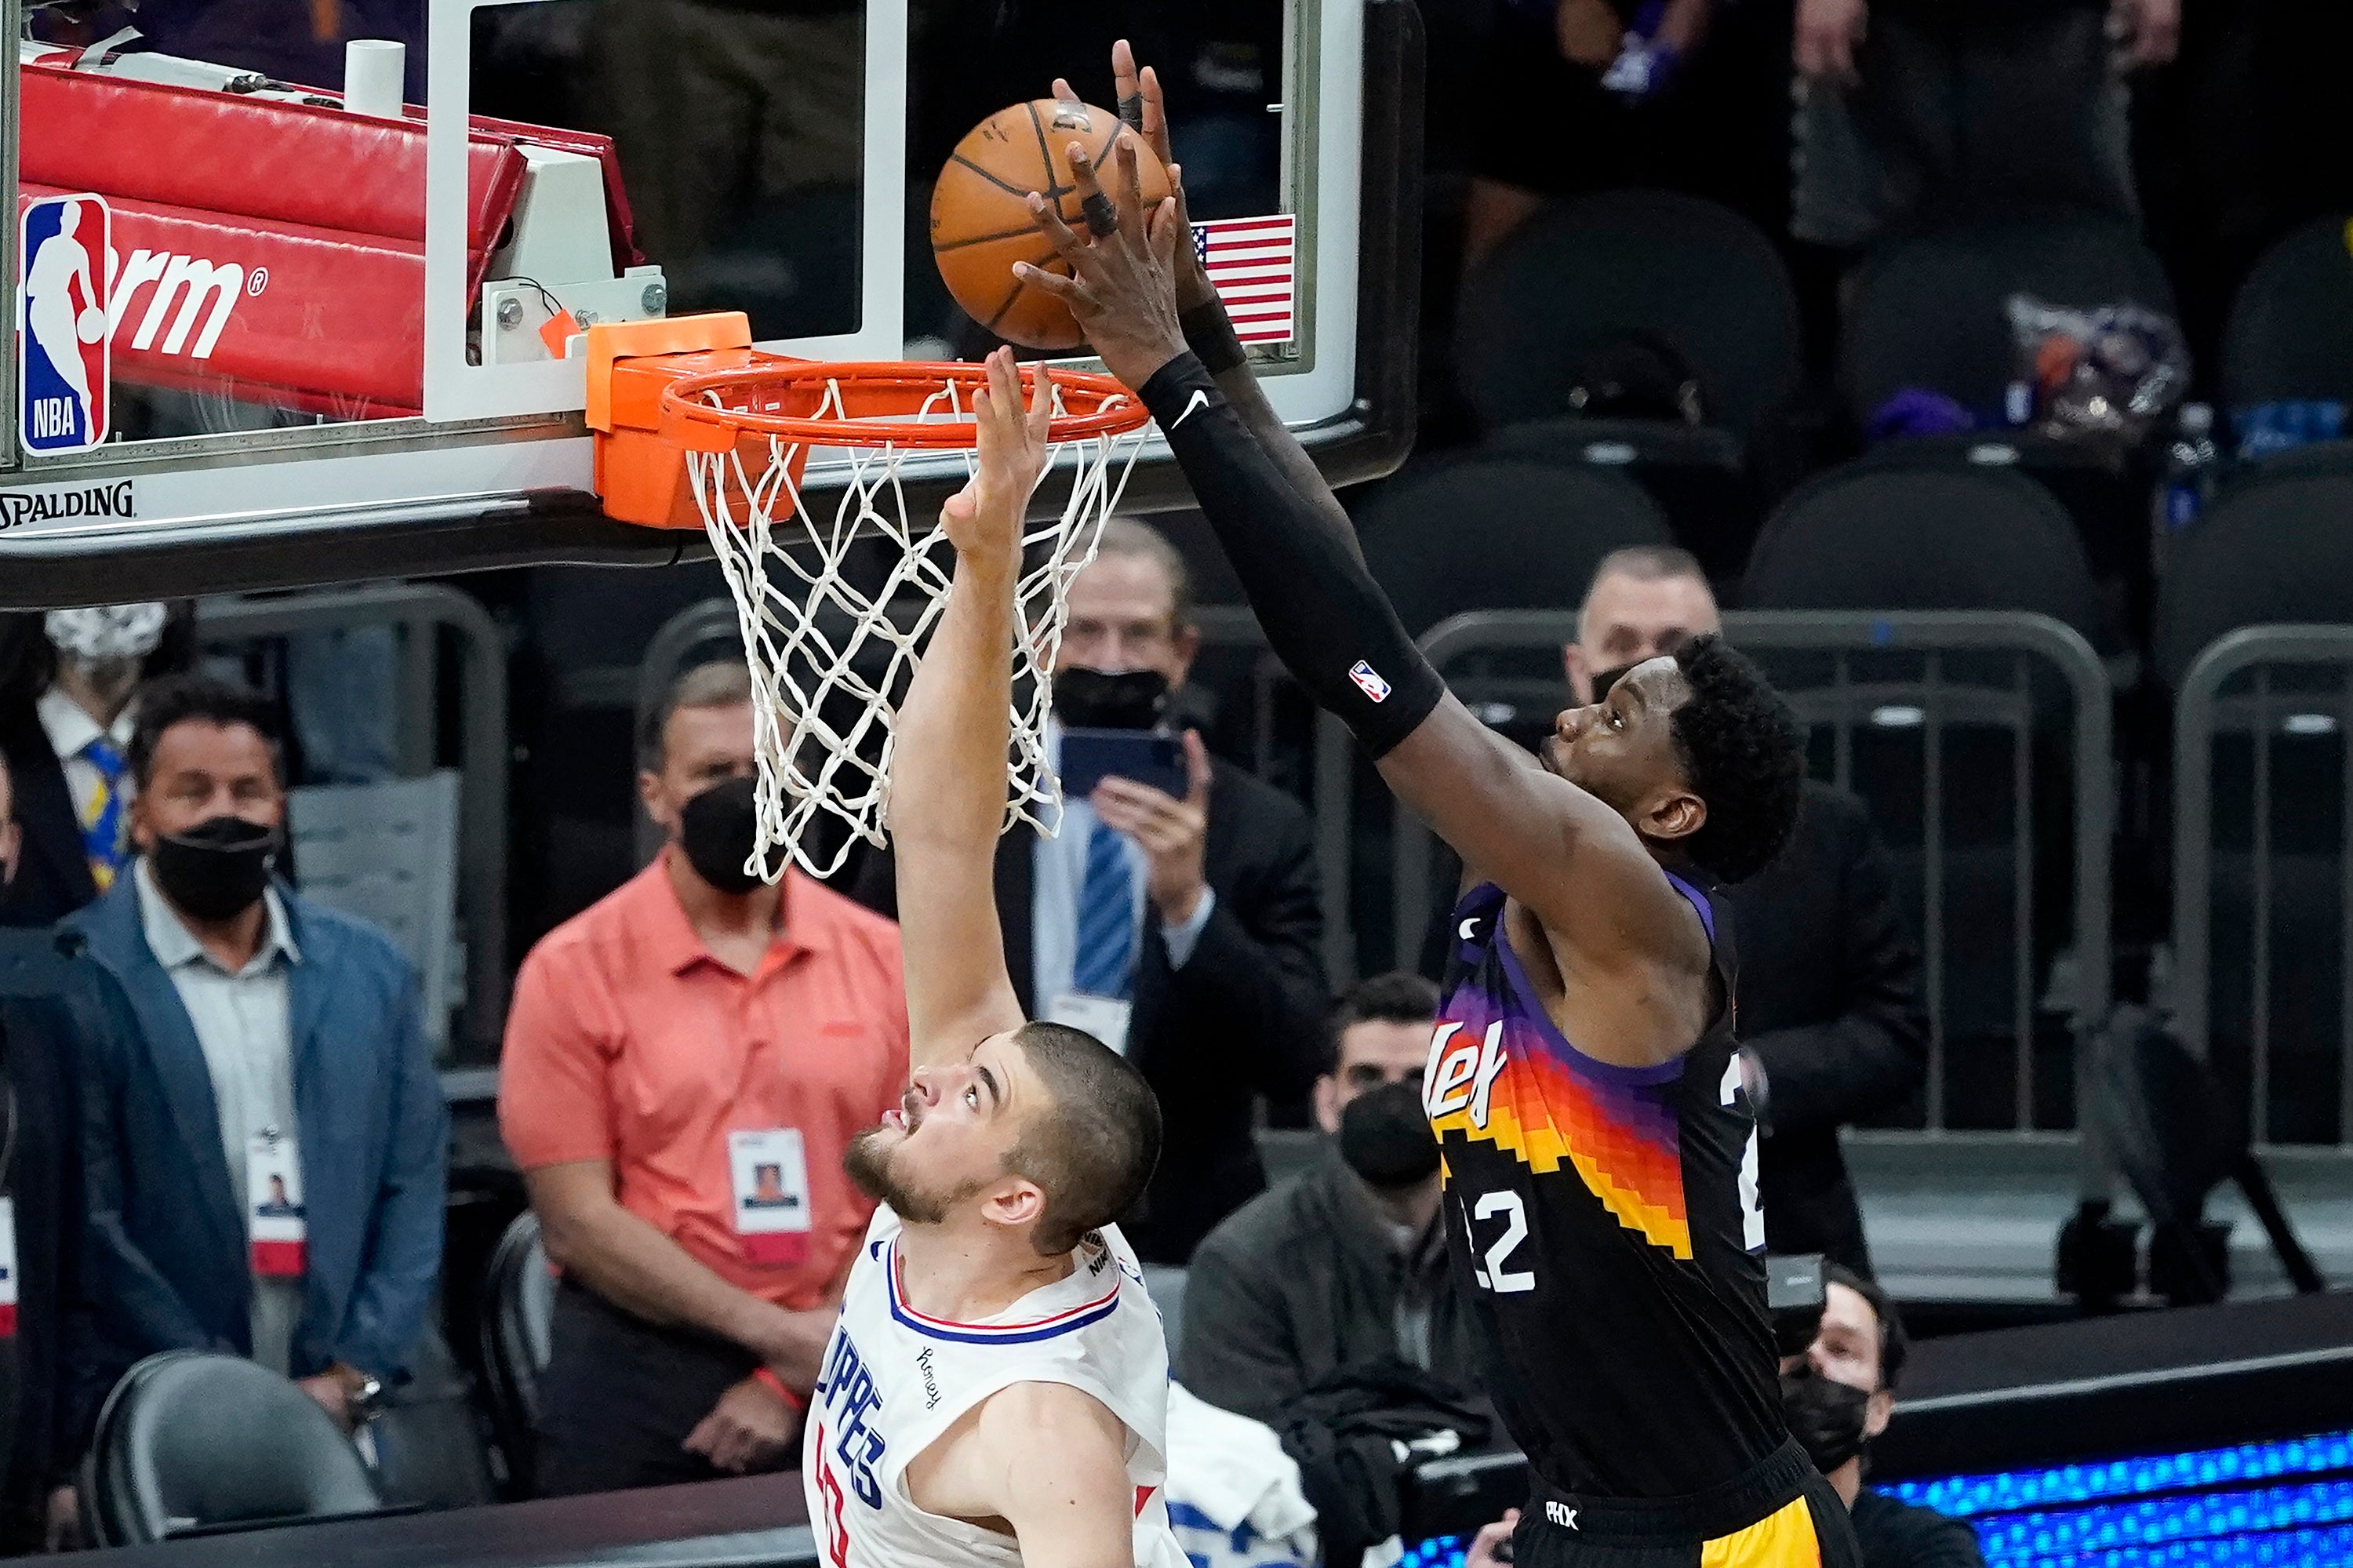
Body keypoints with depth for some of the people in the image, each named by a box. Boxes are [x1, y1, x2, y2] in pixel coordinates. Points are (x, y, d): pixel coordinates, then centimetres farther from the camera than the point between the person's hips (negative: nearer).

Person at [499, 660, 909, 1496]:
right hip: (639, 1372, -2)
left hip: (832, 1373, 2)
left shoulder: (884, 961, 4)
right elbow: (578, 1224, -7)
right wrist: (776, 1334, -12)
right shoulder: (574, 971, -3)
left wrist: (795, 1380, -9)